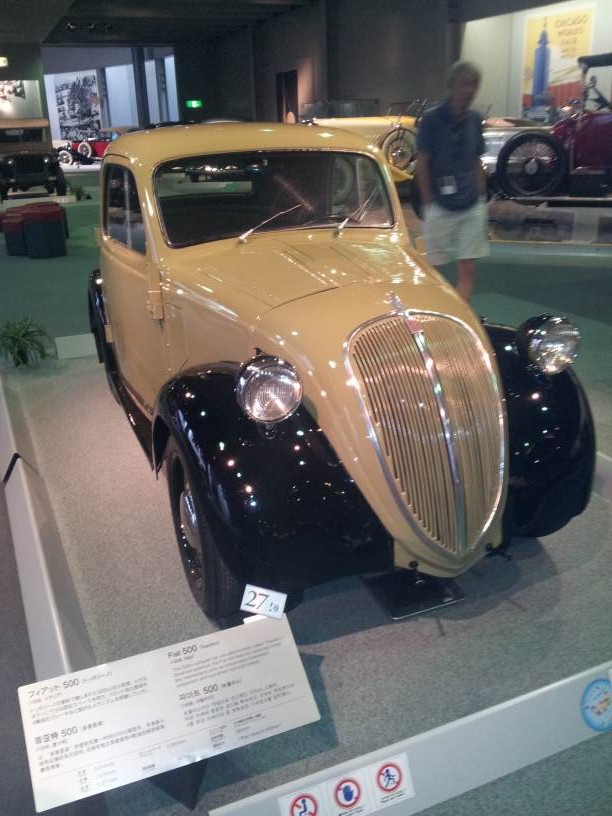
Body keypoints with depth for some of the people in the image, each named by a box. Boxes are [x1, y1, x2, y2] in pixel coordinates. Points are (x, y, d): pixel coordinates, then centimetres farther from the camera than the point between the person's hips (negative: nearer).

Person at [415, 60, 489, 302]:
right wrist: (428, 203, -7)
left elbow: (476, 162, 16)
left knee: (467, 269, 3)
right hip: (439, 208, -4)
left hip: (472, 208, 5)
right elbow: (421, 164, -6)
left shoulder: (474, 119, 9)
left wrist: (481, 197, 11)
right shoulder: (432, 119, -6)